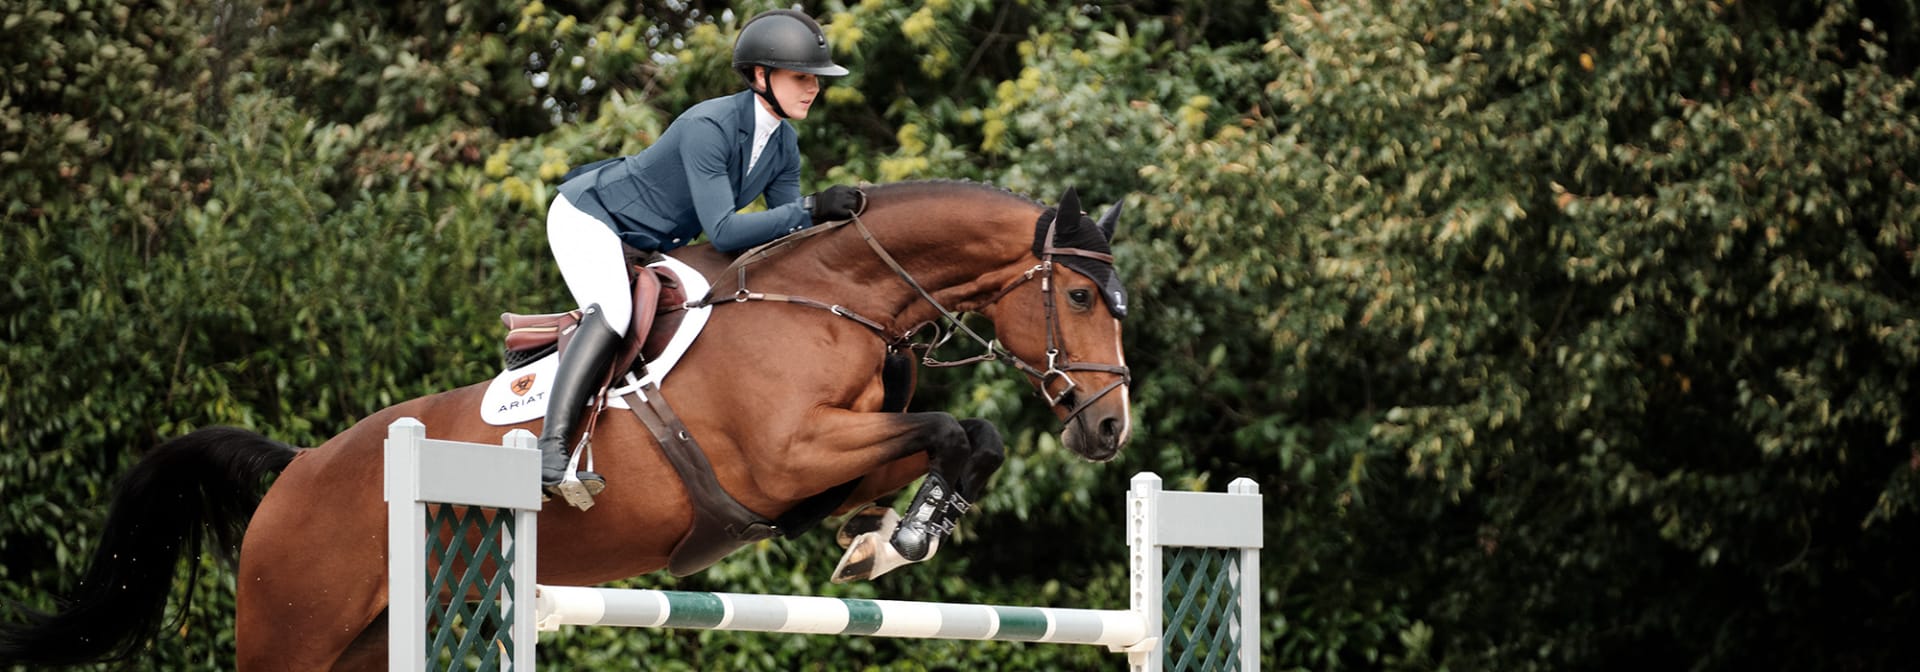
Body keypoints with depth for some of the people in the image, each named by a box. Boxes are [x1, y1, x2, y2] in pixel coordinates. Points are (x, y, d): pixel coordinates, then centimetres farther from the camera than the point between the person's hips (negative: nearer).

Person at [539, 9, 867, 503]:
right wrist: (810, 209, -39)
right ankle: (551, 452, -43)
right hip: (589, 216, -10)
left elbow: (788, 236, 1)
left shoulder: (783, 144, -4)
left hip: (649, 247, 10)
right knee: (612, 312, -34)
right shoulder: (709, 128, -30)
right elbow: (723, 232, -35)